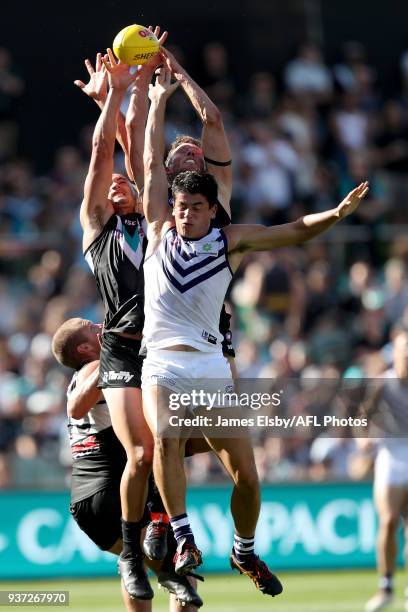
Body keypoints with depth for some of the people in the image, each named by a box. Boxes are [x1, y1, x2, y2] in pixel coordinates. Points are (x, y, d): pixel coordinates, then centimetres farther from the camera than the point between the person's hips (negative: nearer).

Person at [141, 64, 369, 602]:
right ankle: (182, 537, -25)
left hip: (211, 365, 1)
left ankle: (245, 551, 19)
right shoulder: (161, 231, 8)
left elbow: (293, 231, 1)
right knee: (165, 438, -31)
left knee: (246, 472, -4)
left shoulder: (231, 240, 7)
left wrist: (336, 214, -16)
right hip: (162, 365, -1)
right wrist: (159, 101, 12)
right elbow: (153, 165, 10)